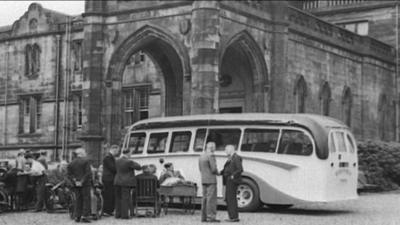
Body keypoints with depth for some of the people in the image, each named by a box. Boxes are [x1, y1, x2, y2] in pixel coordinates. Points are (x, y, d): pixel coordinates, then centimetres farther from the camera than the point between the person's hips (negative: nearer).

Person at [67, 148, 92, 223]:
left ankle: (77, 216, 9)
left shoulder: (71, 163, 10)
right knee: (86, 199, -1)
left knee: (78, 200, 10)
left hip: (76, 185, 5)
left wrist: (75, 181, -2)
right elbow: (88, 173, -14)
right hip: (85, 183, -5)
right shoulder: (86, 161, -6)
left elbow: (69, 174, 3)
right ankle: (84, 216, -7)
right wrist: (82, 181, -11)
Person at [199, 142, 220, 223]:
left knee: (205, 198, 10)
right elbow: (214, 169, -20)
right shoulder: (211, 156, -15)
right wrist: (217, 172, 2)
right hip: (211, 180, -9)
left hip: (203, 180, 9)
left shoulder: (201, 156, 12)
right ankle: (211, 217, -9)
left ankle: (204, 217, 10)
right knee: (211, 199, -7)